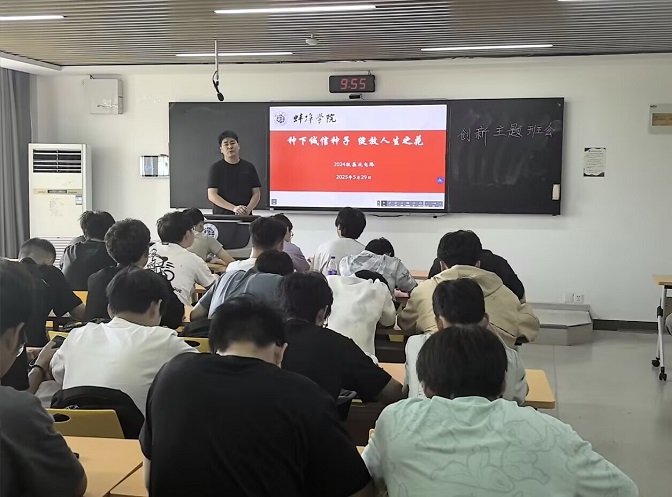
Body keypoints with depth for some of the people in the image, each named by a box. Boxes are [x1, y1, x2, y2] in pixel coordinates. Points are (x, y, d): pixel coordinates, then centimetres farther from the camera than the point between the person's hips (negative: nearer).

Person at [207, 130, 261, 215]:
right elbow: (211, 195, -3)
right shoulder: (216, 168, 5)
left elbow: (256, 193, 9)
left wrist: (248, 209, -10)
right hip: (221, 216, -1)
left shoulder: (249, 167, 11)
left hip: (245, 217, 1)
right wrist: (234, 208, -14)